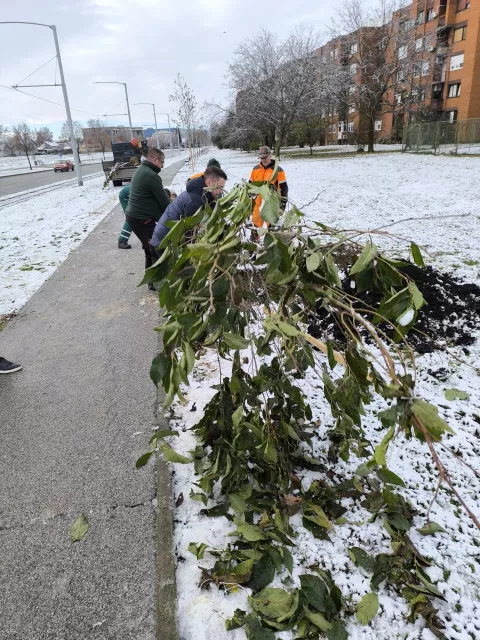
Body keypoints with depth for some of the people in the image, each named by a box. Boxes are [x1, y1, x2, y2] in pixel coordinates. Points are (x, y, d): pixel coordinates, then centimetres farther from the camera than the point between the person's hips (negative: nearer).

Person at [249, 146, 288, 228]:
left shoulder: (278, 170, -5)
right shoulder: (255, 169, 8)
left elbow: (284, 188, -5)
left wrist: (282, 204, -9)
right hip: (257, 203, 4)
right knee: (256, 222, 11)